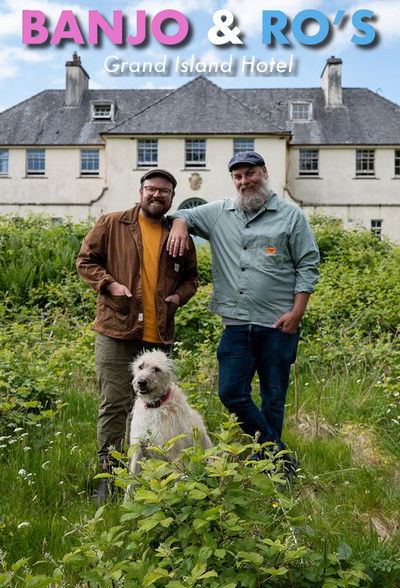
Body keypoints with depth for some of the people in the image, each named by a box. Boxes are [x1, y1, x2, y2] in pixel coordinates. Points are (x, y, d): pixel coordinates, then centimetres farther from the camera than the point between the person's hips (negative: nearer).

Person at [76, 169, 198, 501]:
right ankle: (109, 474, 10)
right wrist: (109, 284, -10)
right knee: (114, 404, -3)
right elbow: (85, 261, 6)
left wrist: (179, 296, 2)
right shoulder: (111, 225, 4)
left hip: (160, 336, 4)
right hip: (117, 331, -3)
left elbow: (191, 278, 23)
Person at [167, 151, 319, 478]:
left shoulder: (291, 215, 3)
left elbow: (308, 266, 1)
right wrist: (180, 227, -1)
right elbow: (184, 214, 24)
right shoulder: (218, 213, 12)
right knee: (231, 392, 0)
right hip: (236, 325, 3)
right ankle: (279, 454, 15)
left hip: (278, 325, -3)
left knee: (273, 397, 7)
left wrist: (297, 312, -8)